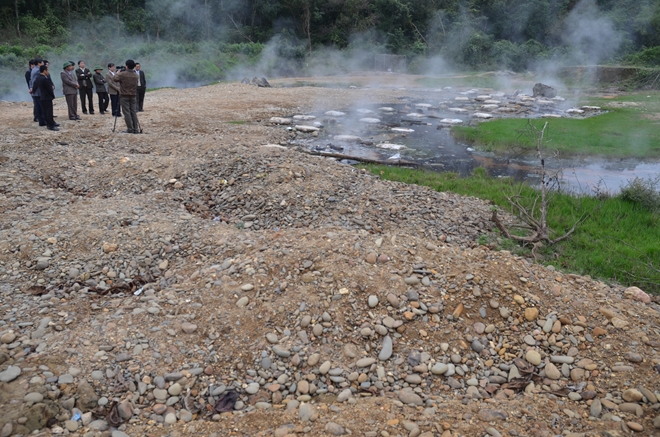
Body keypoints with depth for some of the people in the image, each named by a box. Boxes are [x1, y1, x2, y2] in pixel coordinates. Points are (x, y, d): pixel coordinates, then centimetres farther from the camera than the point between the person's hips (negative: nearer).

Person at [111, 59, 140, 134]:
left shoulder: (122, 74, -12)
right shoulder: (136, 76, 6)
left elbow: (115, 79, -10)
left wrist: (117, 73, 8)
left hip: (124, 96, -4)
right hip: (133, 96, 5)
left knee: (127, 113, -1)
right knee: (133, 112, 8)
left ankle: (130, 129, -3)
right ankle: (136, 129, 5)